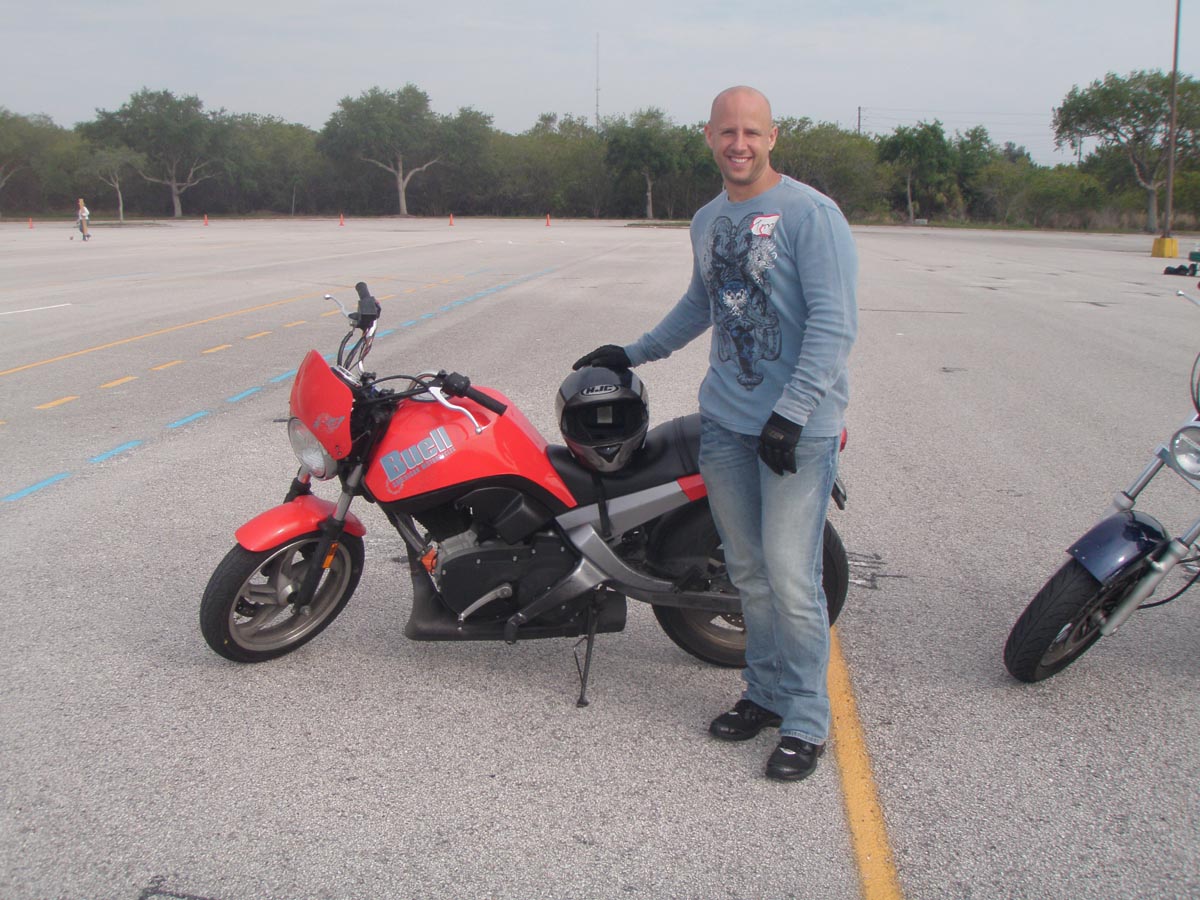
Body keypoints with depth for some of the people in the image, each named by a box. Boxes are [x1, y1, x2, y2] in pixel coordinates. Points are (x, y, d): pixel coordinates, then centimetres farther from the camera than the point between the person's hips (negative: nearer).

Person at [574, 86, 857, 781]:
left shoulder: (809, 213, -8)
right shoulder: (708, 220, 14)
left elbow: (835, 322, -15)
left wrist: (790, 415, -21)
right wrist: (634, 353, 36)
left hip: (798, 426, -6)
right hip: (725, 420, 7)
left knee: (791, 576, -7)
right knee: (748, 571, 12)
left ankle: (807, 721, 8)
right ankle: (766, 691, 28)